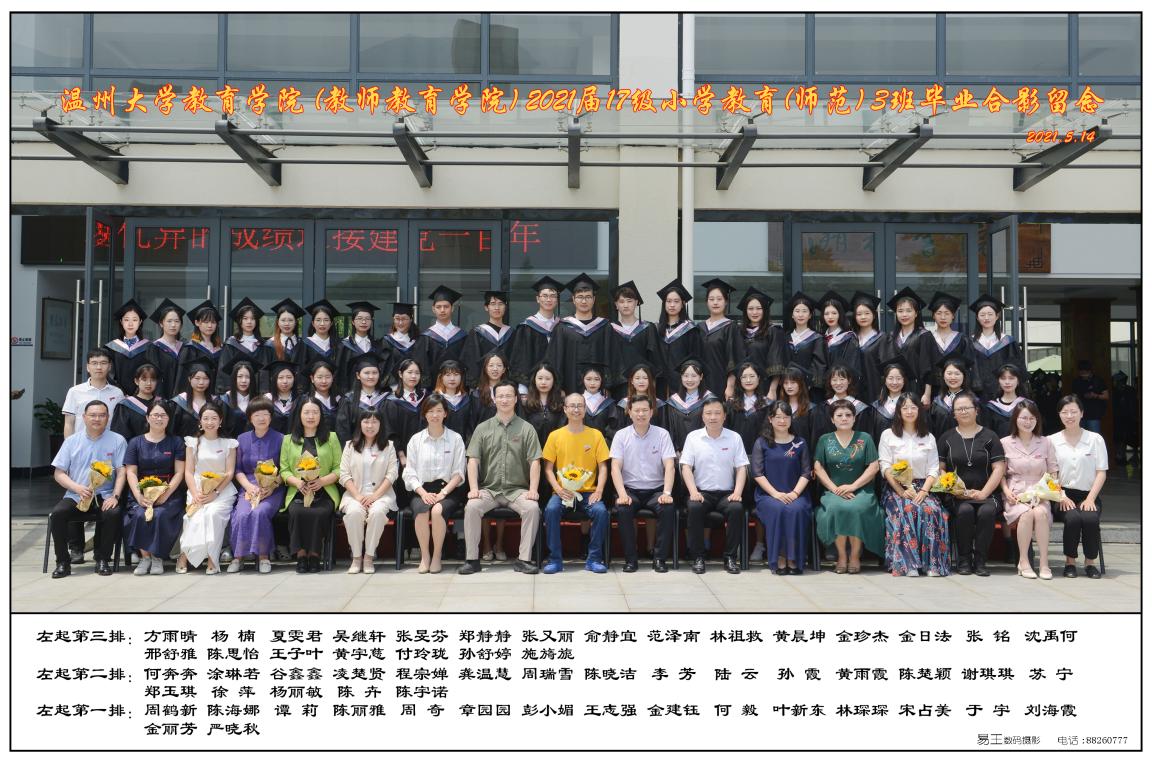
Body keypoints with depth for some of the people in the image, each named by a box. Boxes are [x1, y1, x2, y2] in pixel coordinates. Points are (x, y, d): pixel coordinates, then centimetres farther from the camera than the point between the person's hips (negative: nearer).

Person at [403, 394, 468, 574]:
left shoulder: (455, 439, 8)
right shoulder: (416, 440, 12)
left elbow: (458, 473, 2)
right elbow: (410, 473, 7)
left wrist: (443, 492, -12)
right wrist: (423, 493, -10)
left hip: (448, 490, -1)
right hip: (422, 490, 1)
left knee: (438, 510, -34)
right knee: (421, 510, -33)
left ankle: (437, 556, -18)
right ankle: (424, 556, -19)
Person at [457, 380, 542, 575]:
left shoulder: (526, 428, 9)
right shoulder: (483, 428, 11)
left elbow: (534, 462, 2)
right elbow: (473, 460, 4)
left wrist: (533, 489, -12)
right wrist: (473, 488, -10)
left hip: (517, 490, -1)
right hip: (489, 489, 1)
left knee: (532, 508, -30)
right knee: (472, 507, -28)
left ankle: (524, 559, -21)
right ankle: (472, 559, -18)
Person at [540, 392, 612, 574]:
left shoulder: (596, 434, 6)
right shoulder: (555, 435, 6)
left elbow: (603, 467, 5)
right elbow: (548, 468, 5)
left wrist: (599, 491, -10)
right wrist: (558, 489, -11)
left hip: (588, 492, 0)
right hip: (563, 492, 0)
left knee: (601, 511, -29)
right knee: (551, 509, -30)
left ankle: (594, 559, -13)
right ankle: (555, 559, -17)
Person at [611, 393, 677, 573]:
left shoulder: (662, 434, 1)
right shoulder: (621, 436, 1)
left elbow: (669, 466, -6)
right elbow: (616, 467, -6)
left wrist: (667, 493, -22)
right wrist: (622, 494, -22)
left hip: (656, 489, 0)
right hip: (630, 489, 0)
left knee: (668, 509, -30)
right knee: (623, 509, -31)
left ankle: (660, 558, -15)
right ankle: (630, 558, -16)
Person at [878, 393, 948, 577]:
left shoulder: (929, 438, 17)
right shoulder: (888, 435, 10)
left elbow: (934, 470, 9)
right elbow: (885, 468, -1)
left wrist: (924, 491, -10)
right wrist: (902, 491, -14)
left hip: (922, 487, 2)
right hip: (895, 488, -2)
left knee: (932, 510, -31)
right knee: (906, 511, -34)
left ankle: (933, 563, -31)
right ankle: (908, 564, -37)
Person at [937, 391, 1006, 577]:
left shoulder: (989, 436, 10)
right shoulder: (946, 438, 12)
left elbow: (998, 469, 3)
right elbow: (939, 469, 7)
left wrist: (984, 493, -10)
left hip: (986, 493, 0)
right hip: (957, 495, 0)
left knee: (987, 511, -33)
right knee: (965, 510, -33)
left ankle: (980, 561, -19)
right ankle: (963, 560, -17)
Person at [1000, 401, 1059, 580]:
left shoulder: (1046, 443, 13)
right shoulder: (1005, 443, 9)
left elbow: (1054, 472, 14)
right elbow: (1001, 473, 10)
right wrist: (1007, 491, -7)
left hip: (1039, 495, 1)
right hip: (1015, 496, -1)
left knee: (1040, 513, -34)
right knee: (1026, 513, -34)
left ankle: (1044, 563, -27)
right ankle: (1023, 562, -23)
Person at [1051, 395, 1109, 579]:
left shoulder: (1095, 439, 6)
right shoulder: (1052, 441, 7)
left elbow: (1101, 473, 3)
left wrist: (1090, 498, -9)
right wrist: (1061, 497, -11)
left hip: (1088, 495, 0)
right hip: (1063, 495, 0)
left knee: (1090, 519, -30)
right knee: (1072, 518, -30)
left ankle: (1090, 562, -8)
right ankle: (1070, 562, -10)